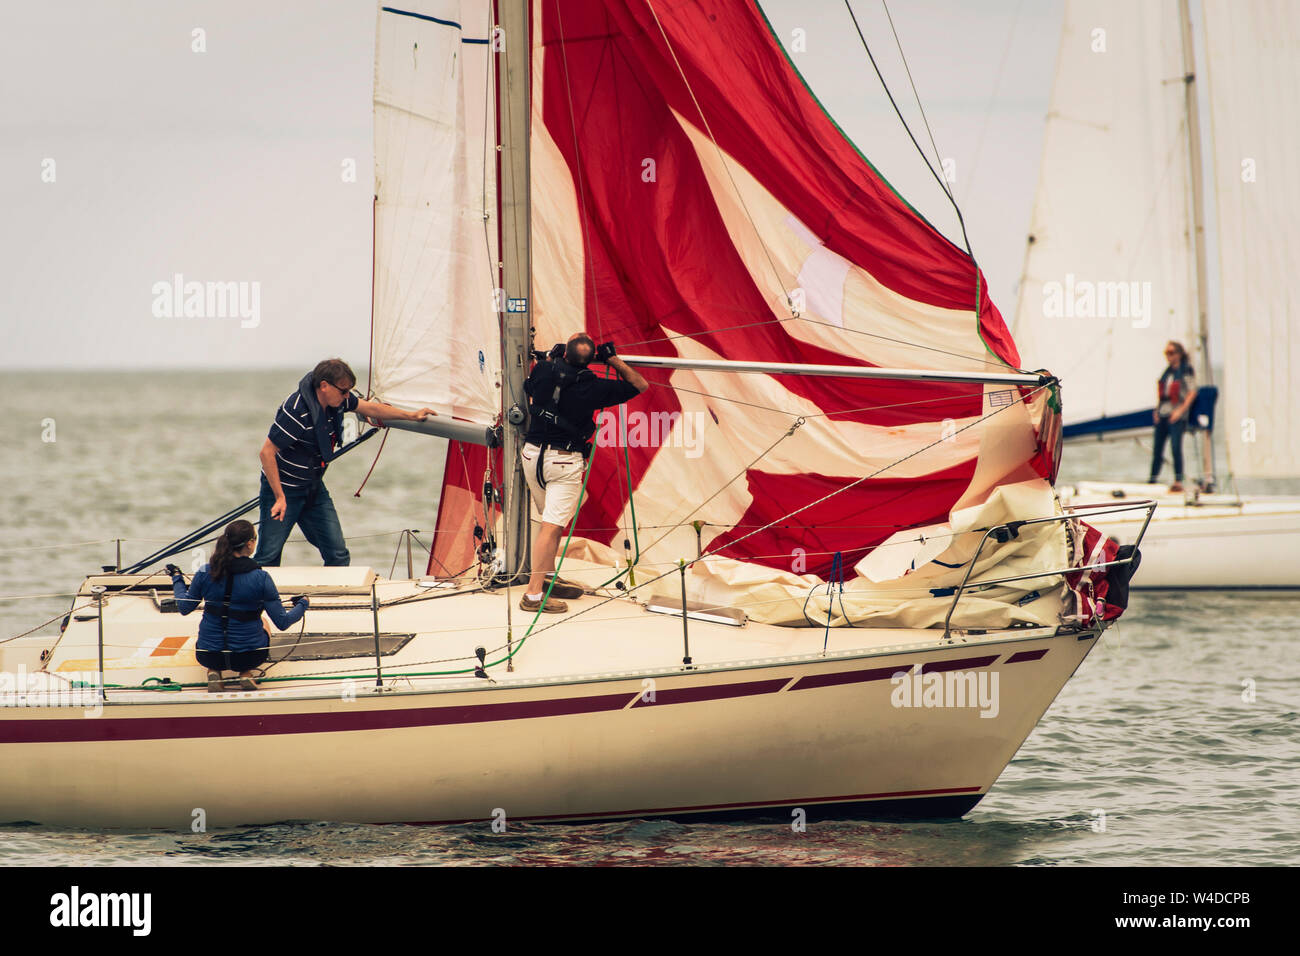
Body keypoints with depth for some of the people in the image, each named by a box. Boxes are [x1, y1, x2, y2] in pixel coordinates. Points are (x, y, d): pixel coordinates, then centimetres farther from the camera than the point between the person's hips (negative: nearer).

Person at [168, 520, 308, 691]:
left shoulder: (205, 573, -12)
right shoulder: (261, 578, -18)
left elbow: (184, 608, 4)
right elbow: (282, 623, -11)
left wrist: (176, 579, 21)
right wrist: (302, 605, 10)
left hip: (209, 656, 1)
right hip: (249, 656, -1)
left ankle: (213, 671, 13)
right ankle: (245, 674, 13)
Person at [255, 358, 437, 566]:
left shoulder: (338, 400, -4)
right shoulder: (297, 411, -28)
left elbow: (369, 407, 17)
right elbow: (267, 452, -26)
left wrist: (411, 416, 21)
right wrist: (280, 498, -26)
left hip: (314, 487, 7)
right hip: (283, 487, -7)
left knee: (338, 555, -1)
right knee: (269, 556, -8)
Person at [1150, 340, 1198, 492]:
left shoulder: (1186, 370, -2)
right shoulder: (1167, 371, 16)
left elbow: (1192, 393, -7)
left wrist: (1180, 410, -14)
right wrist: (1157, 410, 9)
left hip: (1177, 415, -7)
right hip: (1163, 414, 7)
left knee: (1176, 446, -13)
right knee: (1158, 448, 6)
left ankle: (1178, 481, -9)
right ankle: (1153, 480, 11)